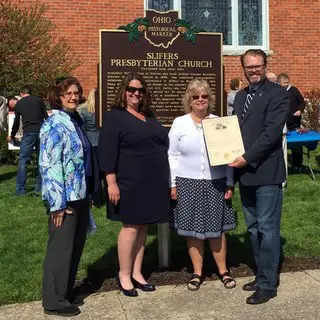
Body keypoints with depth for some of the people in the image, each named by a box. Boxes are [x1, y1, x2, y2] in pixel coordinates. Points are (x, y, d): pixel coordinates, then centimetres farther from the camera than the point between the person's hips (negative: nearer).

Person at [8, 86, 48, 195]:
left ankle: (20, 190, 0)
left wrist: (12, 136, 35)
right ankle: (39, 188, 11)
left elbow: (16, 123, 20)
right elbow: (46, 117, 7)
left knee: (22, 161, 3)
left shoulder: (19, 104, 12)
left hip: (29, 133, -2)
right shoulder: (38, 100, 12)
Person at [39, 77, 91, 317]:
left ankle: (66, 293, 31)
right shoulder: (55, 125, -15)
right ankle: (54, 301, 17)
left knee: (76, 247, 16)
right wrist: (58, 203, -21)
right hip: (65, 198, -9)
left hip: (80, 196, 9)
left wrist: (88, 195, 17)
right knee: (61, 248, 2)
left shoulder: (75, 121, 11)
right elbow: (49, 165, -20)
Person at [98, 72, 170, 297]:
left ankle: (137, 273, 21)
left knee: (143, 227, 11)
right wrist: (112, 182, -19)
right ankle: (124, 275, 13)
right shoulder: (115, 117, -6)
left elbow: (162, 144, 22)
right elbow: (106, 151, -13)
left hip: (152, 183, 7)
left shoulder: (149, 116, 16)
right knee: (131, 227, -2)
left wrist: (166, 180, 18)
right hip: (130, 183, -7)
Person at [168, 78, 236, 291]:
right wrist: (172, 184, -2)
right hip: (188, 184, 0)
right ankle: (197, 272, 21)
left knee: (217, 228, 8)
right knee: (193, 229, 7)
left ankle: (223, 270, 24)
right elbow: (172, 156, 2)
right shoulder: (179, 123, 1)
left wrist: (230, 183, 2)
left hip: (216, 184, 0)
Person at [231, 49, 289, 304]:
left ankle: (268, 284, 9)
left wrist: (247, 158, -18)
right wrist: (236, 160, 4)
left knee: (267, 228, -1)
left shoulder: (277, 94, -8)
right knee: (254, 228, 15)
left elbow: (271, 132, -17)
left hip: (266, 172, -7)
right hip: (245, 172, 8)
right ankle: (263, 275, 28)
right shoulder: (240, 96, 15)